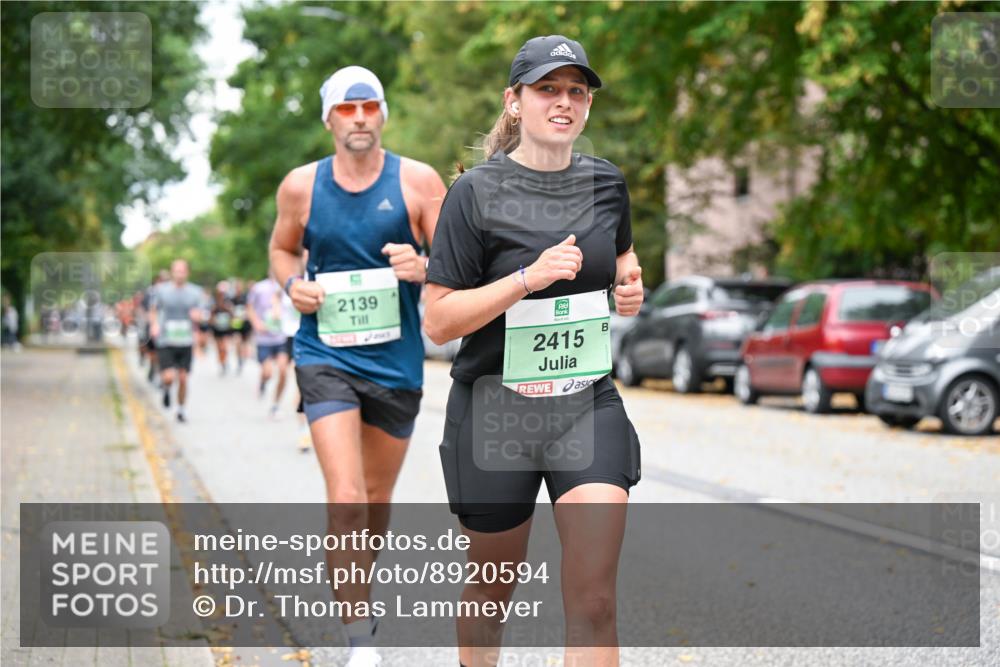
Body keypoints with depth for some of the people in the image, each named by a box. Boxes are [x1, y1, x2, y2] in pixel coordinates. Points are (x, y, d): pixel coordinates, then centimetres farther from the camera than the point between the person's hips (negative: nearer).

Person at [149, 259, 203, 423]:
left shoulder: (195, 292, 4)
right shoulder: (161, 290, -1)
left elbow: (198, 314, 12)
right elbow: (153, 311, 10)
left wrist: (197, 316, -12)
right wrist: (154, 325, -9)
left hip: (186, 342, 2)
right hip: (165, 341, -2)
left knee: (183, 379, 2)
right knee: (168, 377, -14)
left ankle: (180, 410, 21)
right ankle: (166, 390, 22)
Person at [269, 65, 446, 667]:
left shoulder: (418, 182, -3)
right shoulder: (302, 186, 1)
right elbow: (282, 249, 17)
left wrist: (425, 268, -24)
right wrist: (293, 284, -5)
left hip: (397, 362, 1)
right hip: (326, 356, -1)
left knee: (378, 500, 16)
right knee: (346, 499, -16)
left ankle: (356, 588, 43)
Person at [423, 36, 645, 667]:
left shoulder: (606, 182, 5)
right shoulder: (477, 190, -8)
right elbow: (438, 320, -11)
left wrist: (629, 284, 3)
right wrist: (528, 277, -23)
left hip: (588, 402, 3)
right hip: (495, 405, -2)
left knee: (595, 601, -10)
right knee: (493, 587, 15)